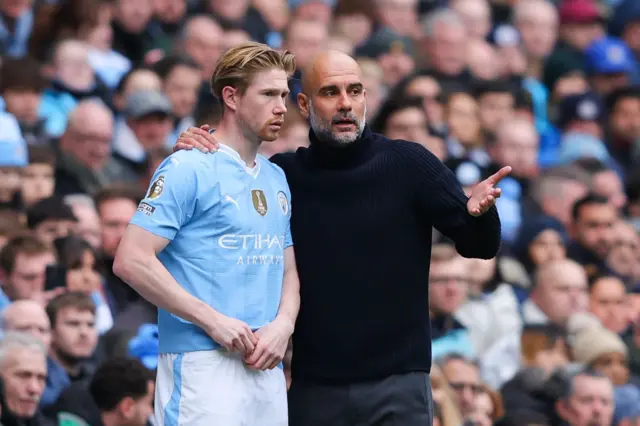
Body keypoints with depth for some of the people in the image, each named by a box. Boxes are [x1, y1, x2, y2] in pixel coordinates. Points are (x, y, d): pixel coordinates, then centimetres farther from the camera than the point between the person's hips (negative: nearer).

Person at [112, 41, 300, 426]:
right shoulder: (188, 170, -5)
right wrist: (212, 320, -15)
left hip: (267, 367, 7)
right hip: (203, 365, -7)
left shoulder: (278, 179, 18)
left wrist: (283, 325, -1)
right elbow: (131, 260, -13)